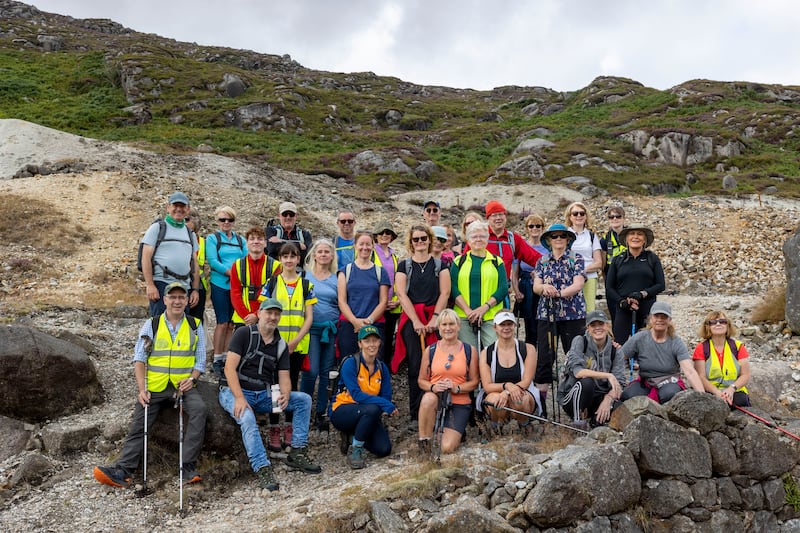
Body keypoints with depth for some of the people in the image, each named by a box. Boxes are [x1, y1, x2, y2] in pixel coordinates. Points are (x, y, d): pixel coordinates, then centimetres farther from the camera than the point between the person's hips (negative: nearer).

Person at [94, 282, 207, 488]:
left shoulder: (195, 326, 12)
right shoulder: (151, 325, 10)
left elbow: (200, 360, 12)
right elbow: (139, 360, 4)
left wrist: (192, 379, -9)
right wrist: (142, 389, -10)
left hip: (183, 386, -1)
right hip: (154, 386, 1)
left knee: (199, 409, -27)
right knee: (139, 425, -13)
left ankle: (188, 467, -26)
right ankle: (123, 471, -17)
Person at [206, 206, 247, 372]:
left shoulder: (240, 240, 14)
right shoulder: (213, 238, 3)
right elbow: (212, 261, -8)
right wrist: (230, 272, -17)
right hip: (220, 285, -4)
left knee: (232, 323, 7)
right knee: (223, 322, -3)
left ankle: (227, 356, 15)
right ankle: (217, 358, 4)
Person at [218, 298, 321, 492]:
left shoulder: (281, 345, 11)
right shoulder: (244, 334, -6)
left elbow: (284, 377, 5)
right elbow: (230, 368, -14)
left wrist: (285, 395, -19)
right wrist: (239, 398, -26)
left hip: (264, 395, 6)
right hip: (234, 392, -6)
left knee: (304, 400, -9)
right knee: (247, 418, -37)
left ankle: (297, 453, -9)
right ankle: (263, 469, -35)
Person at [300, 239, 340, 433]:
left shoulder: (336, 278, 10)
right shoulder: (305, 275, 6)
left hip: (331, 329, 2)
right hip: (311, 328, -2)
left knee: (326, 373, 5)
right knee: (311, 371, -12)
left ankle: (321, 413, 14)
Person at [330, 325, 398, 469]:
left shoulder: (382, 368, 2)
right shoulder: (350, 363, -15)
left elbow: (386, 396, 1)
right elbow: (356, 394, -24)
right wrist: (386, 405, -31)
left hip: (367, 415, 6)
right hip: (342, 412, -6)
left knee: (384, 449, -15)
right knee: (372, 409, -35)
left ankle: (352, 436, 13)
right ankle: (355, 450, -17)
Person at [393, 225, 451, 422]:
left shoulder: (439, 265, 10)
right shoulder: (404, 266, 9)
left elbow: (445, 293, 1)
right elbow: (402, 295, -1)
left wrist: (435, 317, -11)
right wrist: (416, 321, -11)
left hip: (435, 319, 0)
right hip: (411, 320, 0)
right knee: (416, 367, -4)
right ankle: (415, 414, 2)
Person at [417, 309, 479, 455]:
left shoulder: (469, 350, 4)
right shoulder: (430, 350, 5)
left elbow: (474, 382, 4)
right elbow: (421, 380, 7)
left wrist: (457, 388, -14)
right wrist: (432, 387, -15)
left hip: (460, 404, -1)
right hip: (436, 400, 1)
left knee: (447, 448, -19)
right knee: (428, 398, -39)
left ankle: (458, 432, 16)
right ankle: (424, 441, -21)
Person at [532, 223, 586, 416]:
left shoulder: (576, 260, 5)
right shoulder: (542, 262, 12)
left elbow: (578, 285, -8)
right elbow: (535, 286, -1)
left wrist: (558, 293, -25)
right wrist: (544, 288, -25)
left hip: (573, 314, -2)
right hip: (546, 314, 2)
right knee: (544, 358, -1)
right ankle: (540, 405, 3)